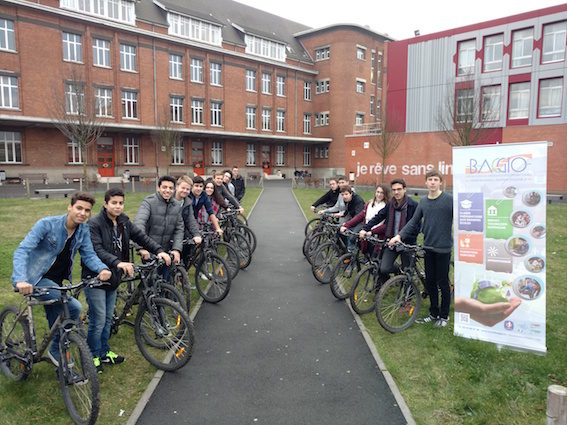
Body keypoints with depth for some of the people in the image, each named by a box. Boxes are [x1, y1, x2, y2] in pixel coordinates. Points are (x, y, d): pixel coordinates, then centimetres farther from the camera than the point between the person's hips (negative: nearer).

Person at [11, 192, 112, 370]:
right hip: (35, 280, -6)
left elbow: (89, 254, -7)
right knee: (74, 307, -22)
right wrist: (21, 280, -42)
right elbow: (22, 251, -25)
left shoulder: (83, 230, -2)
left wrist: (102, 268, -29)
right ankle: (56, 351, -1)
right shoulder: (47, 224, -19)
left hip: (56, 281, 6)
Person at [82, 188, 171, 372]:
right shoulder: (95, 224, -16)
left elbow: (141, 236, -1)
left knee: (108, 318, 17)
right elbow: (97, 250, -27)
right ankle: (93, 356, 17)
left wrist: (159, 250, -15)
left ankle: (104, 352, 32)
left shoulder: (124, 222, 4)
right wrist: (118, 263, -40)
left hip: (112, 277, 7)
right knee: (98, 320, -2)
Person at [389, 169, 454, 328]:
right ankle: (434, 313, 28)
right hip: (428, 247, 5)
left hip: (443, 248, -5)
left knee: (443, 283, 5)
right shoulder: (423, 201, 7)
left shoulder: (449, 199, -9)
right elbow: (414, 222, 8)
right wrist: (399, 235, -4)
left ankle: (444, 316, 21)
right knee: (430, 282, 13)